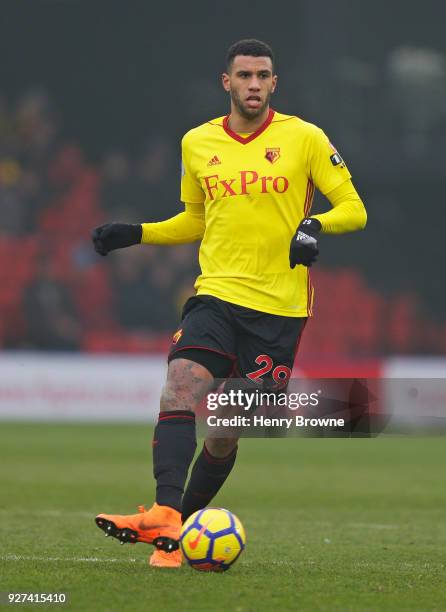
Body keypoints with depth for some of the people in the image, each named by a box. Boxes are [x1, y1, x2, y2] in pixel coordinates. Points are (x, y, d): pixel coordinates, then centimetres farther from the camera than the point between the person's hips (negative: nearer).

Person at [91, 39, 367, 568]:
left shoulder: (304, 138, -1)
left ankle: (181, 523, 20)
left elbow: (353, 208, 1)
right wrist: (135, 234, 10)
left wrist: (315, 225, -20)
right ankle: (165, 517, -34)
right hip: (216, 294, 2)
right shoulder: (197, 143, 10)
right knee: (181, 389, -23)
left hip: (280, 306, -2)